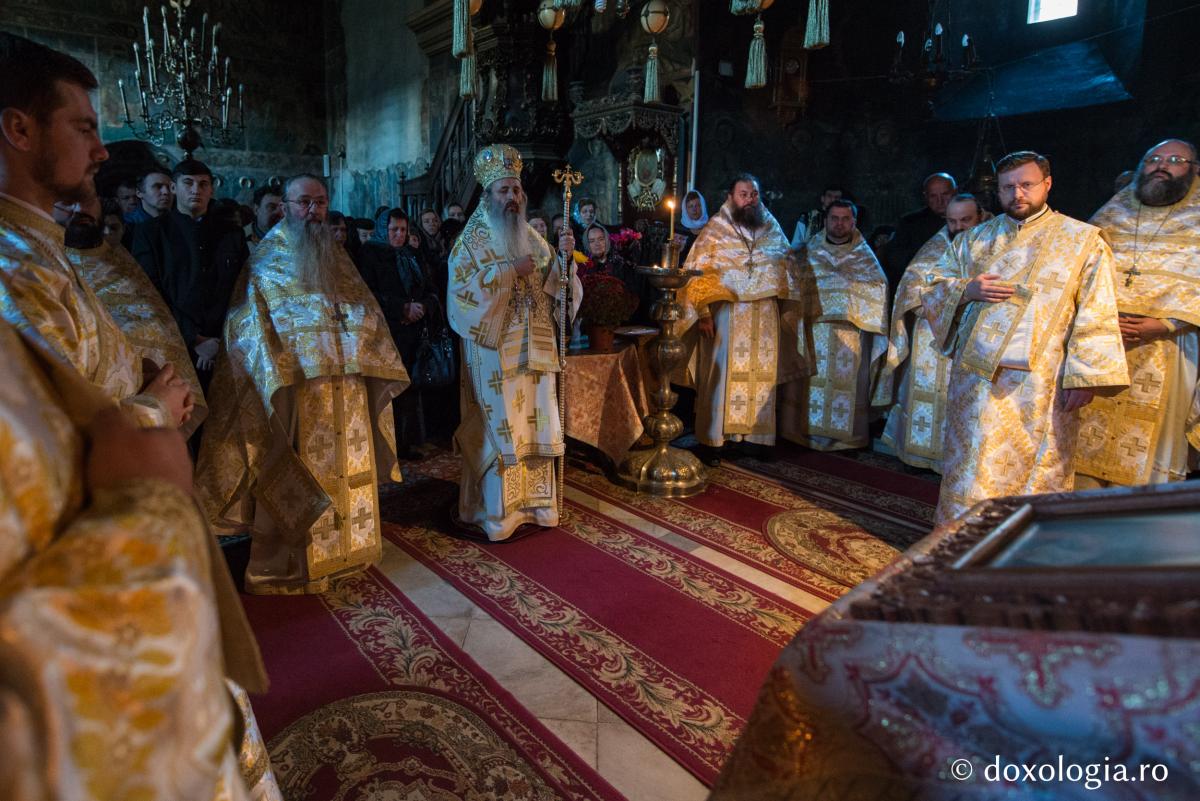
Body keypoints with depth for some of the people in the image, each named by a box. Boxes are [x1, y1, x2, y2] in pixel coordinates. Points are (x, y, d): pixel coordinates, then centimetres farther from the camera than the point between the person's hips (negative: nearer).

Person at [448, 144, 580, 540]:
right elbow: (462, 289, -15)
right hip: (495, 352, -5)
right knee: (500, 429, -2)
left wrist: (563, 257, -9)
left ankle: (532, 501, 21)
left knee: (534, 425, 9)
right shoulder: (472, 240, -2)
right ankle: (496, 511, 10)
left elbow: (551, 285, 9)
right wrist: (510, 269, -18)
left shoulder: (532, 238, 14)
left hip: (534, 349, 5)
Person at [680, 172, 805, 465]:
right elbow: (698, 273, -5)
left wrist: (788, 310, 9)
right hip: (726, 313, -4)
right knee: (720, 374, -2)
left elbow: (788, 272, 16)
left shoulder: (773, 229, 11)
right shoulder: (716, 230, -1)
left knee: (762, 375, 6)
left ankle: (756, 434, 19)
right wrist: (703, 313, -13)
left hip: (765, 317, 4)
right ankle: (711, 440, 5)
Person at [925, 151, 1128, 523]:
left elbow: (1095, 315, -1)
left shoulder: (1082, 240, 5)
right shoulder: (974, 239, 14)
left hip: (1041, 382, -2)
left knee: (1037, 476, 3)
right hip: (978, 377, 2)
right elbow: (934, 288, 14)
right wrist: (967, 290, -8)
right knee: (972, 474, 4)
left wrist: (1084, 376, -11)